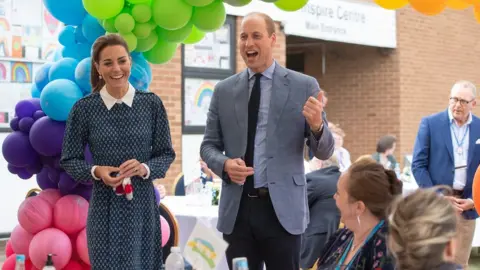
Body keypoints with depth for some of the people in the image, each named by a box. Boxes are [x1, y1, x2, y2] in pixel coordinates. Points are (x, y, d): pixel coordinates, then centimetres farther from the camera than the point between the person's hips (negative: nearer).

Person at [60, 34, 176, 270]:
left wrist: (144, 168, -14)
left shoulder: (152, 104, -1)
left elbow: (166, 153, 4)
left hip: (142, 205, 1)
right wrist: (96, 171, -15)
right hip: (104, 208, -1)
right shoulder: (84, 108, -3)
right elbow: (69, 160, 3)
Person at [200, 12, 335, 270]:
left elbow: (324, 152, 1)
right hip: (237, 208, 3)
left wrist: (317, 125, -21)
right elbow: (208, 145, 12)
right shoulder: (223, 90, 9)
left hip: (282, 207, -2)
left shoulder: (304, 86, 1)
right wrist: (224, 164, -10)